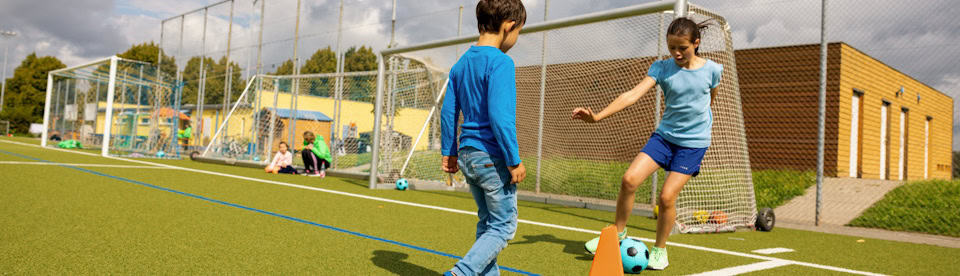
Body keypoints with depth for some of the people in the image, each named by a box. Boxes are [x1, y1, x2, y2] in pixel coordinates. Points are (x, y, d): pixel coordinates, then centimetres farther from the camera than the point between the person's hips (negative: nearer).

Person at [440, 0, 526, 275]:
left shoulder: (461, 63, 10)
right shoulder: (500, 61, -14)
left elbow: (448, 111, 12)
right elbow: (499, 115, -21)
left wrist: (449, 152, 17)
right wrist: (514, 161, -16)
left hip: (467, 154, 8)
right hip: (493, 157, -8)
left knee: (487, 222, 18)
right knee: (503, 227, 2)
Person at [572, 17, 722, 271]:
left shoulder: (712, 70, -6)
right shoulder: (662, 68, -6)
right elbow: (633, 94, -18)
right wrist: (598, 116, -30)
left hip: (694, 142, -2)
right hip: (664, 135, 2)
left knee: (667, 197, -10)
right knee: (629, 179, -13)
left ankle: (660, 249, 14)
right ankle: (619, 232, 10)